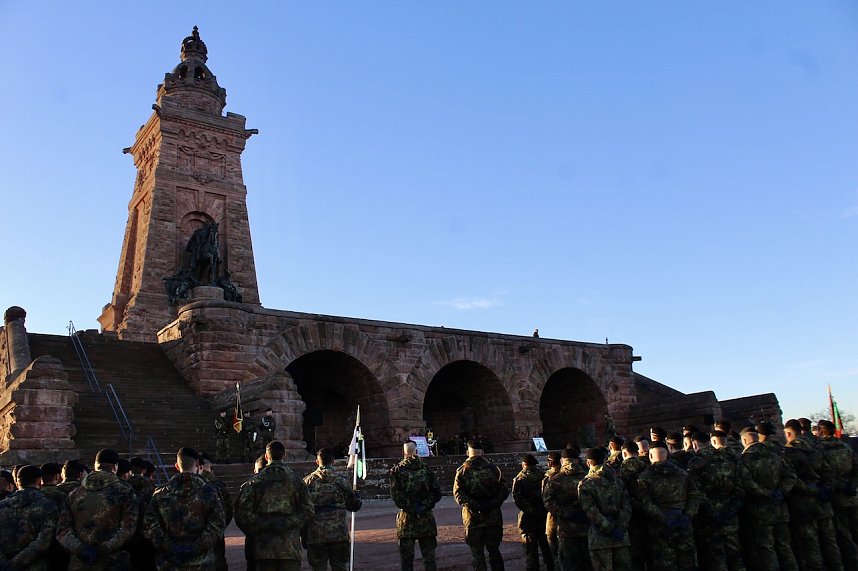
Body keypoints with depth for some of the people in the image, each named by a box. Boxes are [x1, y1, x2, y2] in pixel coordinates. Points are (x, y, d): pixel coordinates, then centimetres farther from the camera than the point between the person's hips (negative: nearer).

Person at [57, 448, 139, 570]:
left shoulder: (74, 494, 10)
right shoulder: (124, 492, -4)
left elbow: (62, 530, 2)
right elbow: (127, 529, -13)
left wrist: (79, 548, -9)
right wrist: (102, 550, -13)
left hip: (78, 564, 4)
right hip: (111, 564, -4)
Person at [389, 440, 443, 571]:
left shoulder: (396, 470, -2)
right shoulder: (426, 468, 4)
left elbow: (396, 494, -9)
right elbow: (437, 493, 1)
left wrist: (410, 507, -5)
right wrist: (426, 506, -1)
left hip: (406, 517, -1)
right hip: (426, 517, 2)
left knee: (406, 555, 7)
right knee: (429, 554, 10)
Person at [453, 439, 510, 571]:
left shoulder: (462, 471, -4)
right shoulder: (493, 469, -1)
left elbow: (458, 493, -13)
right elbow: (504, 491, -3)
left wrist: (473, 505, -14)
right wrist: (492, 504, -6)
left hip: (473, 518, -1)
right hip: (493, 516, 1)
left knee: (477, 553, 8)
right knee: (494, 550, 14)